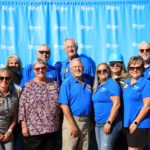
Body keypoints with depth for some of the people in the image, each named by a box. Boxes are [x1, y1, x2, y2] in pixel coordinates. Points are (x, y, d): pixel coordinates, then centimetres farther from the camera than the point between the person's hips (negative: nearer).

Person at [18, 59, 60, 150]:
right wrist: (24, 125, -9)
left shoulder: (54, 84, 7)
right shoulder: (28, 86, -3)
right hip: (33, 129, -3)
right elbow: (22, 106, -5)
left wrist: (58, 122, 5)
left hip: (52, 128, 3)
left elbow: (59, 103, 12)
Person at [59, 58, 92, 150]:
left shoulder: (88, 82, 11)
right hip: (71, 120, -5)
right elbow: (64, 105, -11)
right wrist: (73, 125, -15)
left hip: (86, 122, 5)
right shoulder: (67, 83, -5)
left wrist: (91, 122, 7)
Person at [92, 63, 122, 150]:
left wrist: (109, 122, -20)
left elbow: (116, 104, -17)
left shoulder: (112, 84, -9)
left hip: (109, 123, -8)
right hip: (98, 124, 8)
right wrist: (95, 121, 13)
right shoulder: (97, 86, 14)